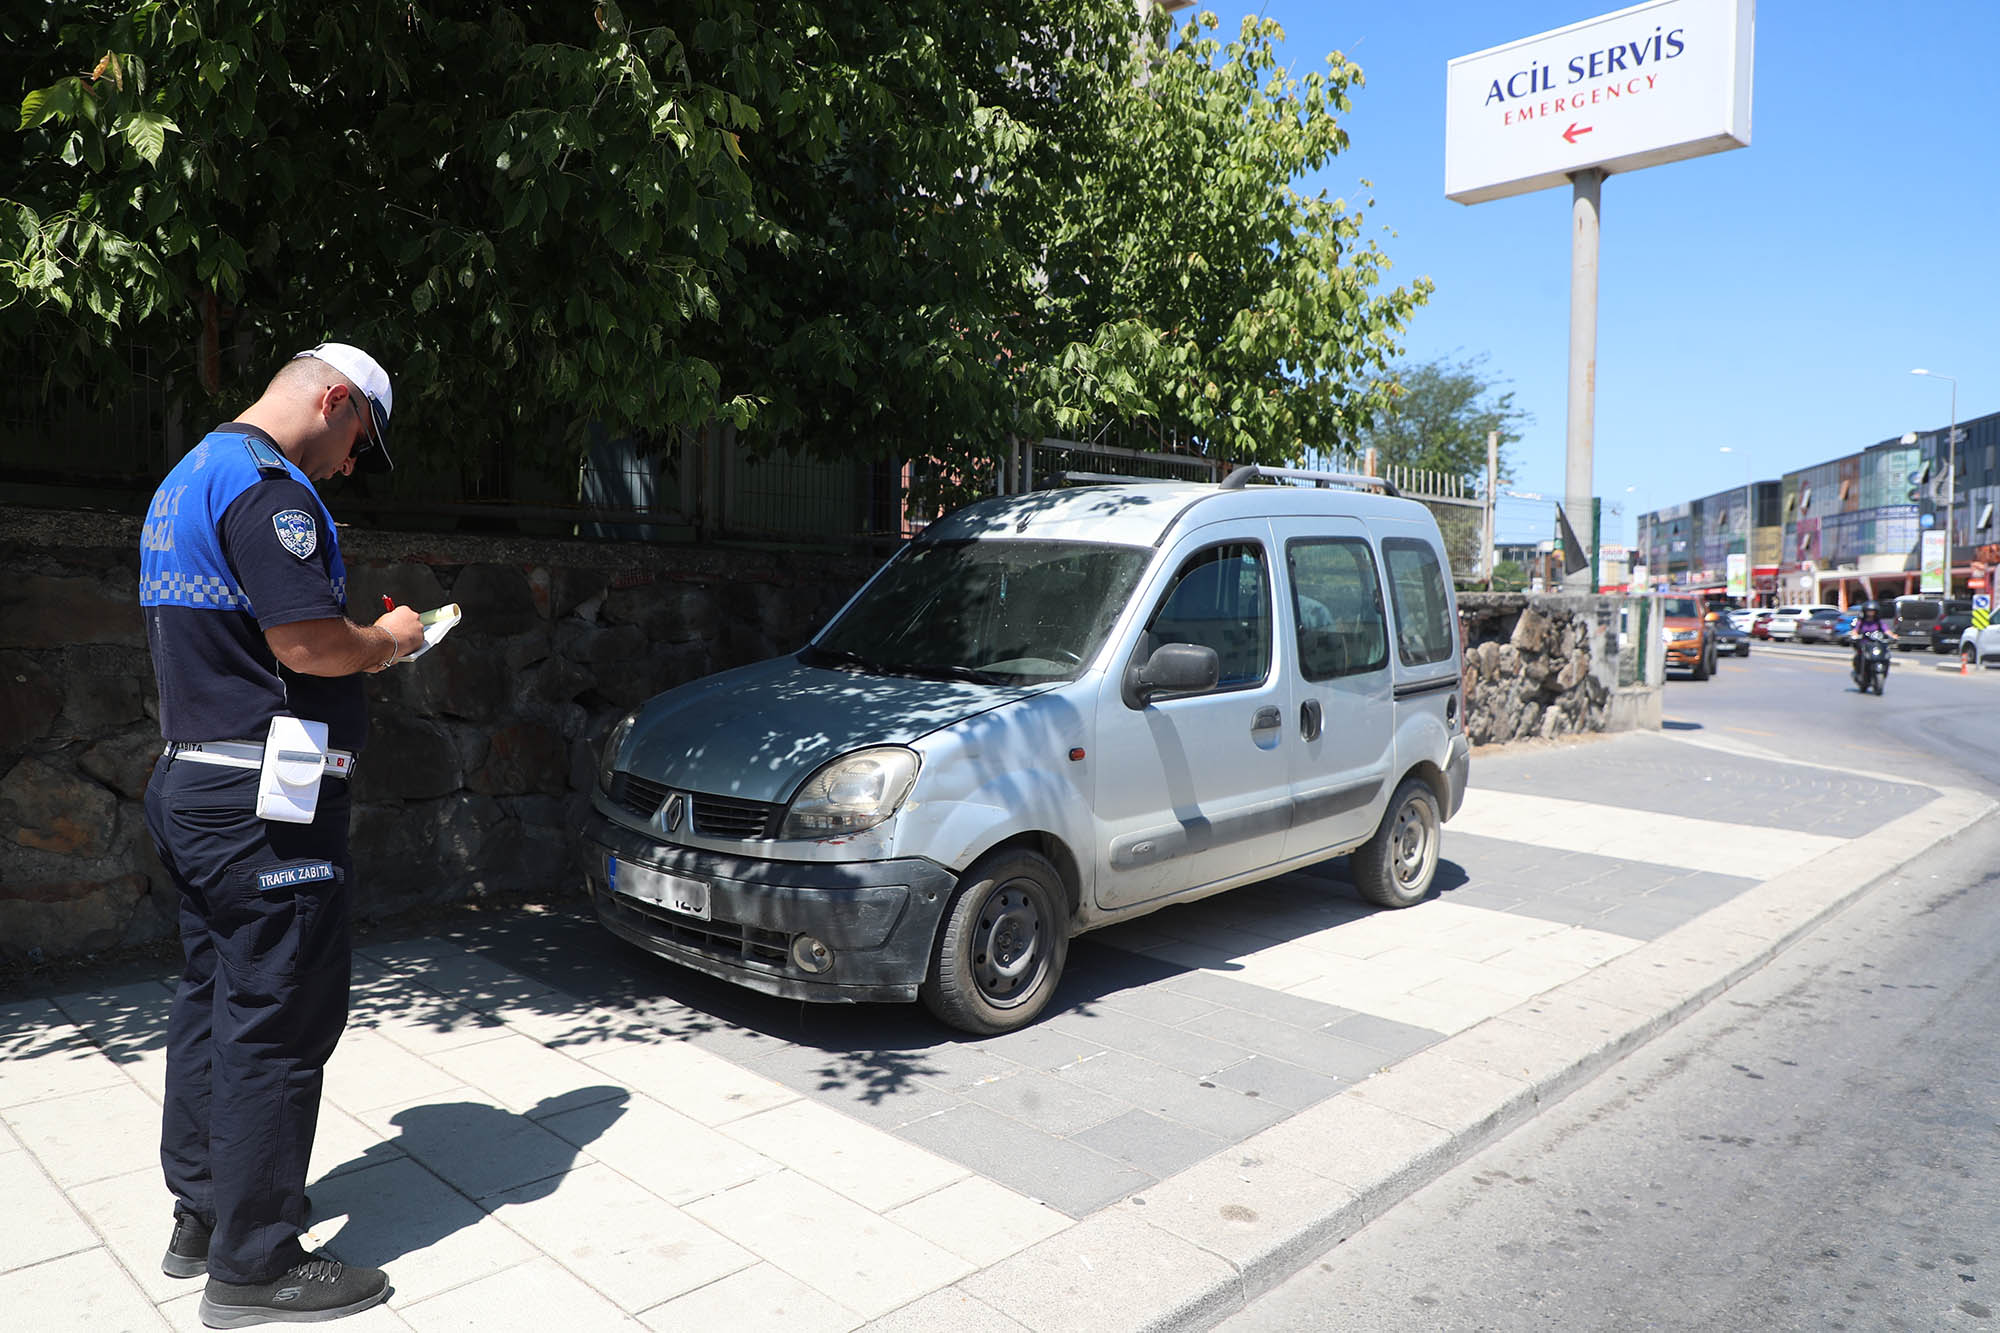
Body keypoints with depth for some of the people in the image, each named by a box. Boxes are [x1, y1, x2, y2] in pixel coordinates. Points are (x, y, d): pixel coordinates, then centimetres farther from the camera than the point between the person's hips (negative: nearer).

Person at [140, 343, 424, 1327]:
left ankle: (200, 1214, 32)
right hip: (263, 804, -11)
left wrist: (356, 645, 14)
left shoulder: (186, 480, 19)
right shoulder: (265, 483, -16)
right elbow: (311, 643, -24)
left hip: (196, 789, 11)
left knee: (213, 998, 18)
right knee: (277, 1023, -2)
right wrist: (386, 639, -5)